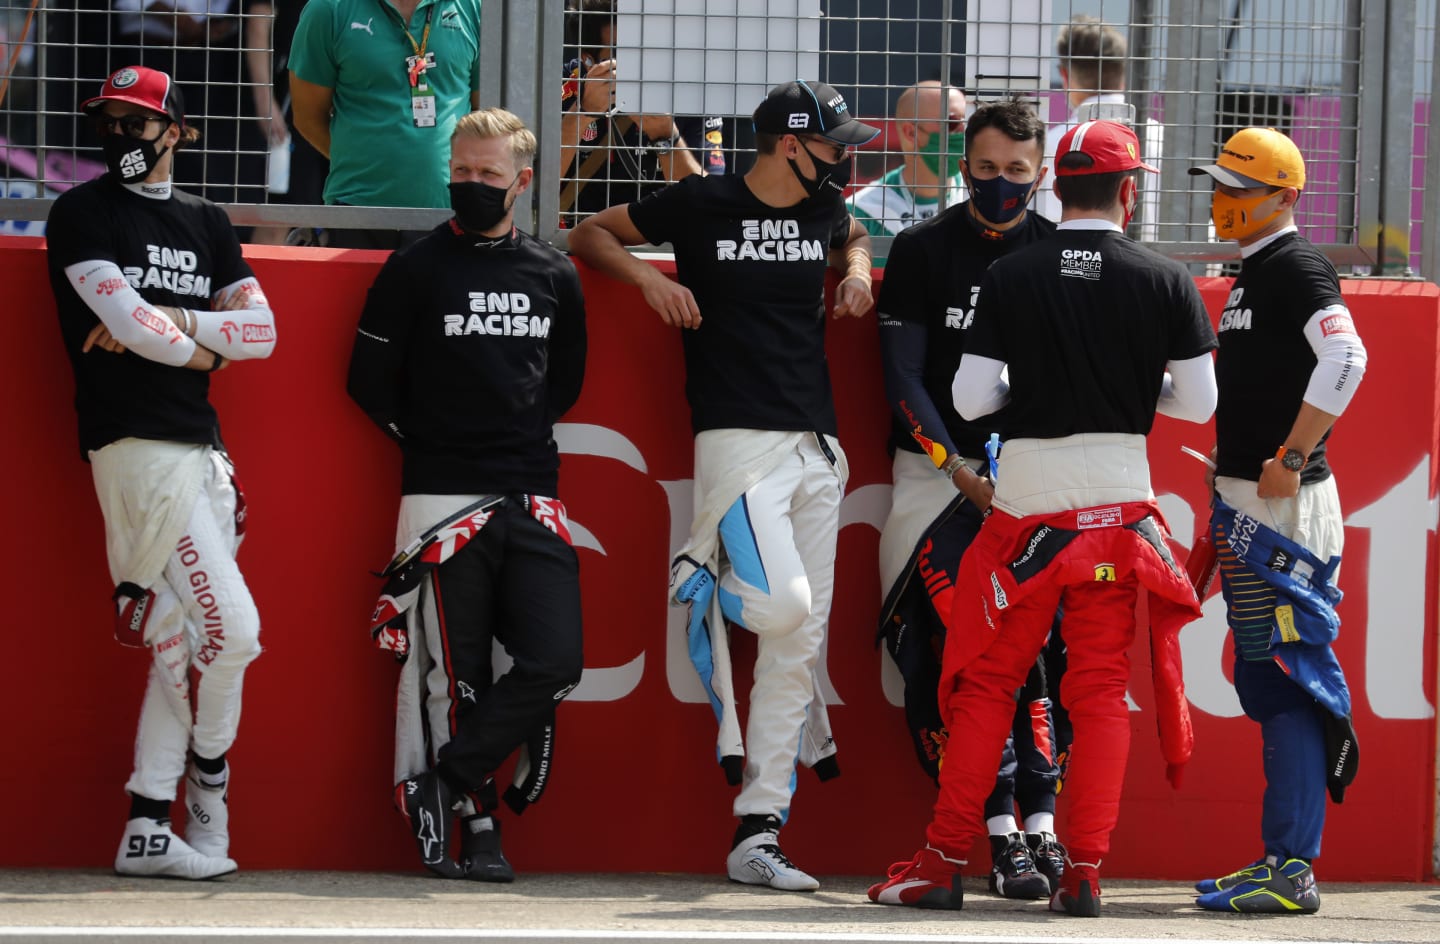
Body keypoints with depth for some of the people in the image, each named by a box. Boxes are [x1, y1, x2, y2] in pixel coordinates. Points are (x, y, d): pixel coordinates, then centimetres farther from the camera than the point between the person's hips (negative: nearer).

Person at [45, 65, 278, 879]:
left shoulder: (207, 224, 17)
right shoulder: (83, 214, -1)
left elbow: (262, 331, 6)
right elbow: (127, 319, -15)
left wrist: (164, 321, -6)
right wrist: (197, 348, 0)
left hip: (200, 447, 7)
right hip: (136, 446, -7)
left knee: (180, 645, 6)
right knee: (231, 627, -12)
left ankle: (148, 832, 8)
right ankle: (208, 779, 8)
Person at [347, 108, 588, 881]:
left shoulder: (553, 278, 11)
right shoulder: (414, 272, 1)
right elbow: (371, 382, 2)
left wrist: (525, 431, 11)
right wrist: (429, 441, 3)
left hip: (532, 497, 3)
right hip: (443, 497, -3)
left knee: (554, 660, -9)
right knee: (454, 670, -4)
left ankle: (443, 782, -1)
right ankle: (477, 825, 3)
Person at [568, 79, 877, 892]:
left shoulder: (822, 212, 12)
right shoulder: (703, 205, -3)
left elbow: (856, 236, 37)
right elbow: (591, 235, 7)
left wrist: (857, 273, 14)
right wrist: (650, 278, -10)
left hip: (817, 449, 6)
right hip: (740, 441, -6)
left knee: (800, 640, 0)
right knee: (785, 602, -25)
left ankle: (757, 835, 1)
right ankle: (700, 584, 12)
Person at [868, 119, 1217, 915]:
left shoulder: (1010, 276, -3)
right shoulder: (1166, 282, -3)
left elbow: (970, 398, -5)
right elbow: (1198, 403, -1)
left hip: (1027, 497, 0)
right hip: (1118, 500, 0)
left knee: (986, 680, 7)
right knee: (1101, 686, 6)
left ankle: (944, 863, 6)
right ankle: (1084, 871, 2)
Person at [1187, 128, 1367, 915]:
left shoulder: (1296, 267, -12)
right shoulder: (1253, 273, 19)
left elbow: (1345, 358, -27)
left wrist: (1291, 460, -24)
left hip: (1283, 500, -11)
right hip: (1245, 498, 11)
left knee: (1288, 675, -11)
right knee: (1262, 677, 12)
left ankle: (1292, 871, -14)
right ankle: (1281, 861, 17)